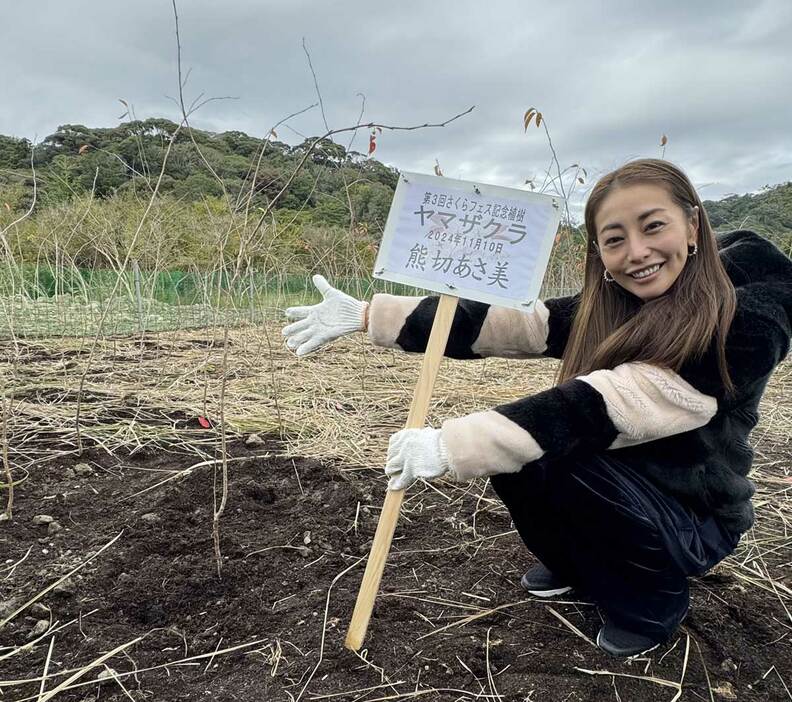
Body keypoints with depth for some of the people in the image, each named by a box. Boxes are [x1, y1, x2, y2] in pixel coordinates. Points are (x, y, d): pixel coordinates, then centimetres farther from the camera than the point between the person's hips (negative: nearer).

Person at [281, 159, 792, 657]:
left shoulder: (747, 324, -27)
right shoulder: (607, 309, -8)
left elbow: (605, 406, -37)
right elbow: (495, 323, -11)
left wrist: (449, 444, -39)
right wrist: (365, 315, -15)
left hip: (693, 519, -5)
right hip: (622, 493, 6)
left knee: (553, 449, -28)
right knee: (512, 449, -19)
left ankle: (656, 599, -1)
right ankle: (578, 567, 12)